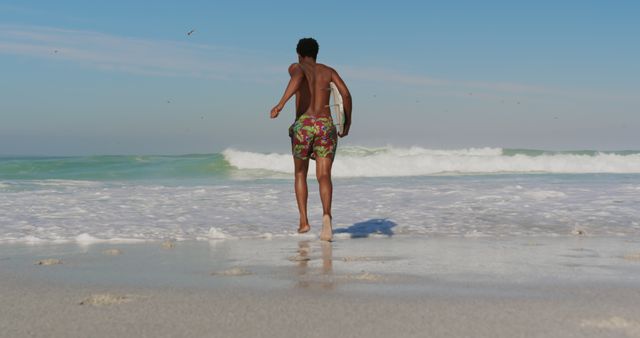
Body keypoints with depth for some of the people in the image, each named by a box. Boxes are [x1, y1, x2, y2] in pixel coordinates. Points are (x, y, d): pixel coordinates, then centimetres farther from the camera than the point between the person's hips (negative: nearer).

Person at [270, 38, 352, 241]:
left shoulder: (296, 68, 10)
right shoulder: (329, 71, 18)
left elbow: (297, 79, -16)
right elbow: (345, 93, 2)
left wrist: (281, 104, -26)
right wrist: (347, 121, 12)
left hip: (303, 124, -1)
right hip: (326, 125, 1)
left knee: (300, 174, 18)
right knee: (324, 176, -6)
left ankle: (304, 221, 11)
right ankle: (326, 214, -33)